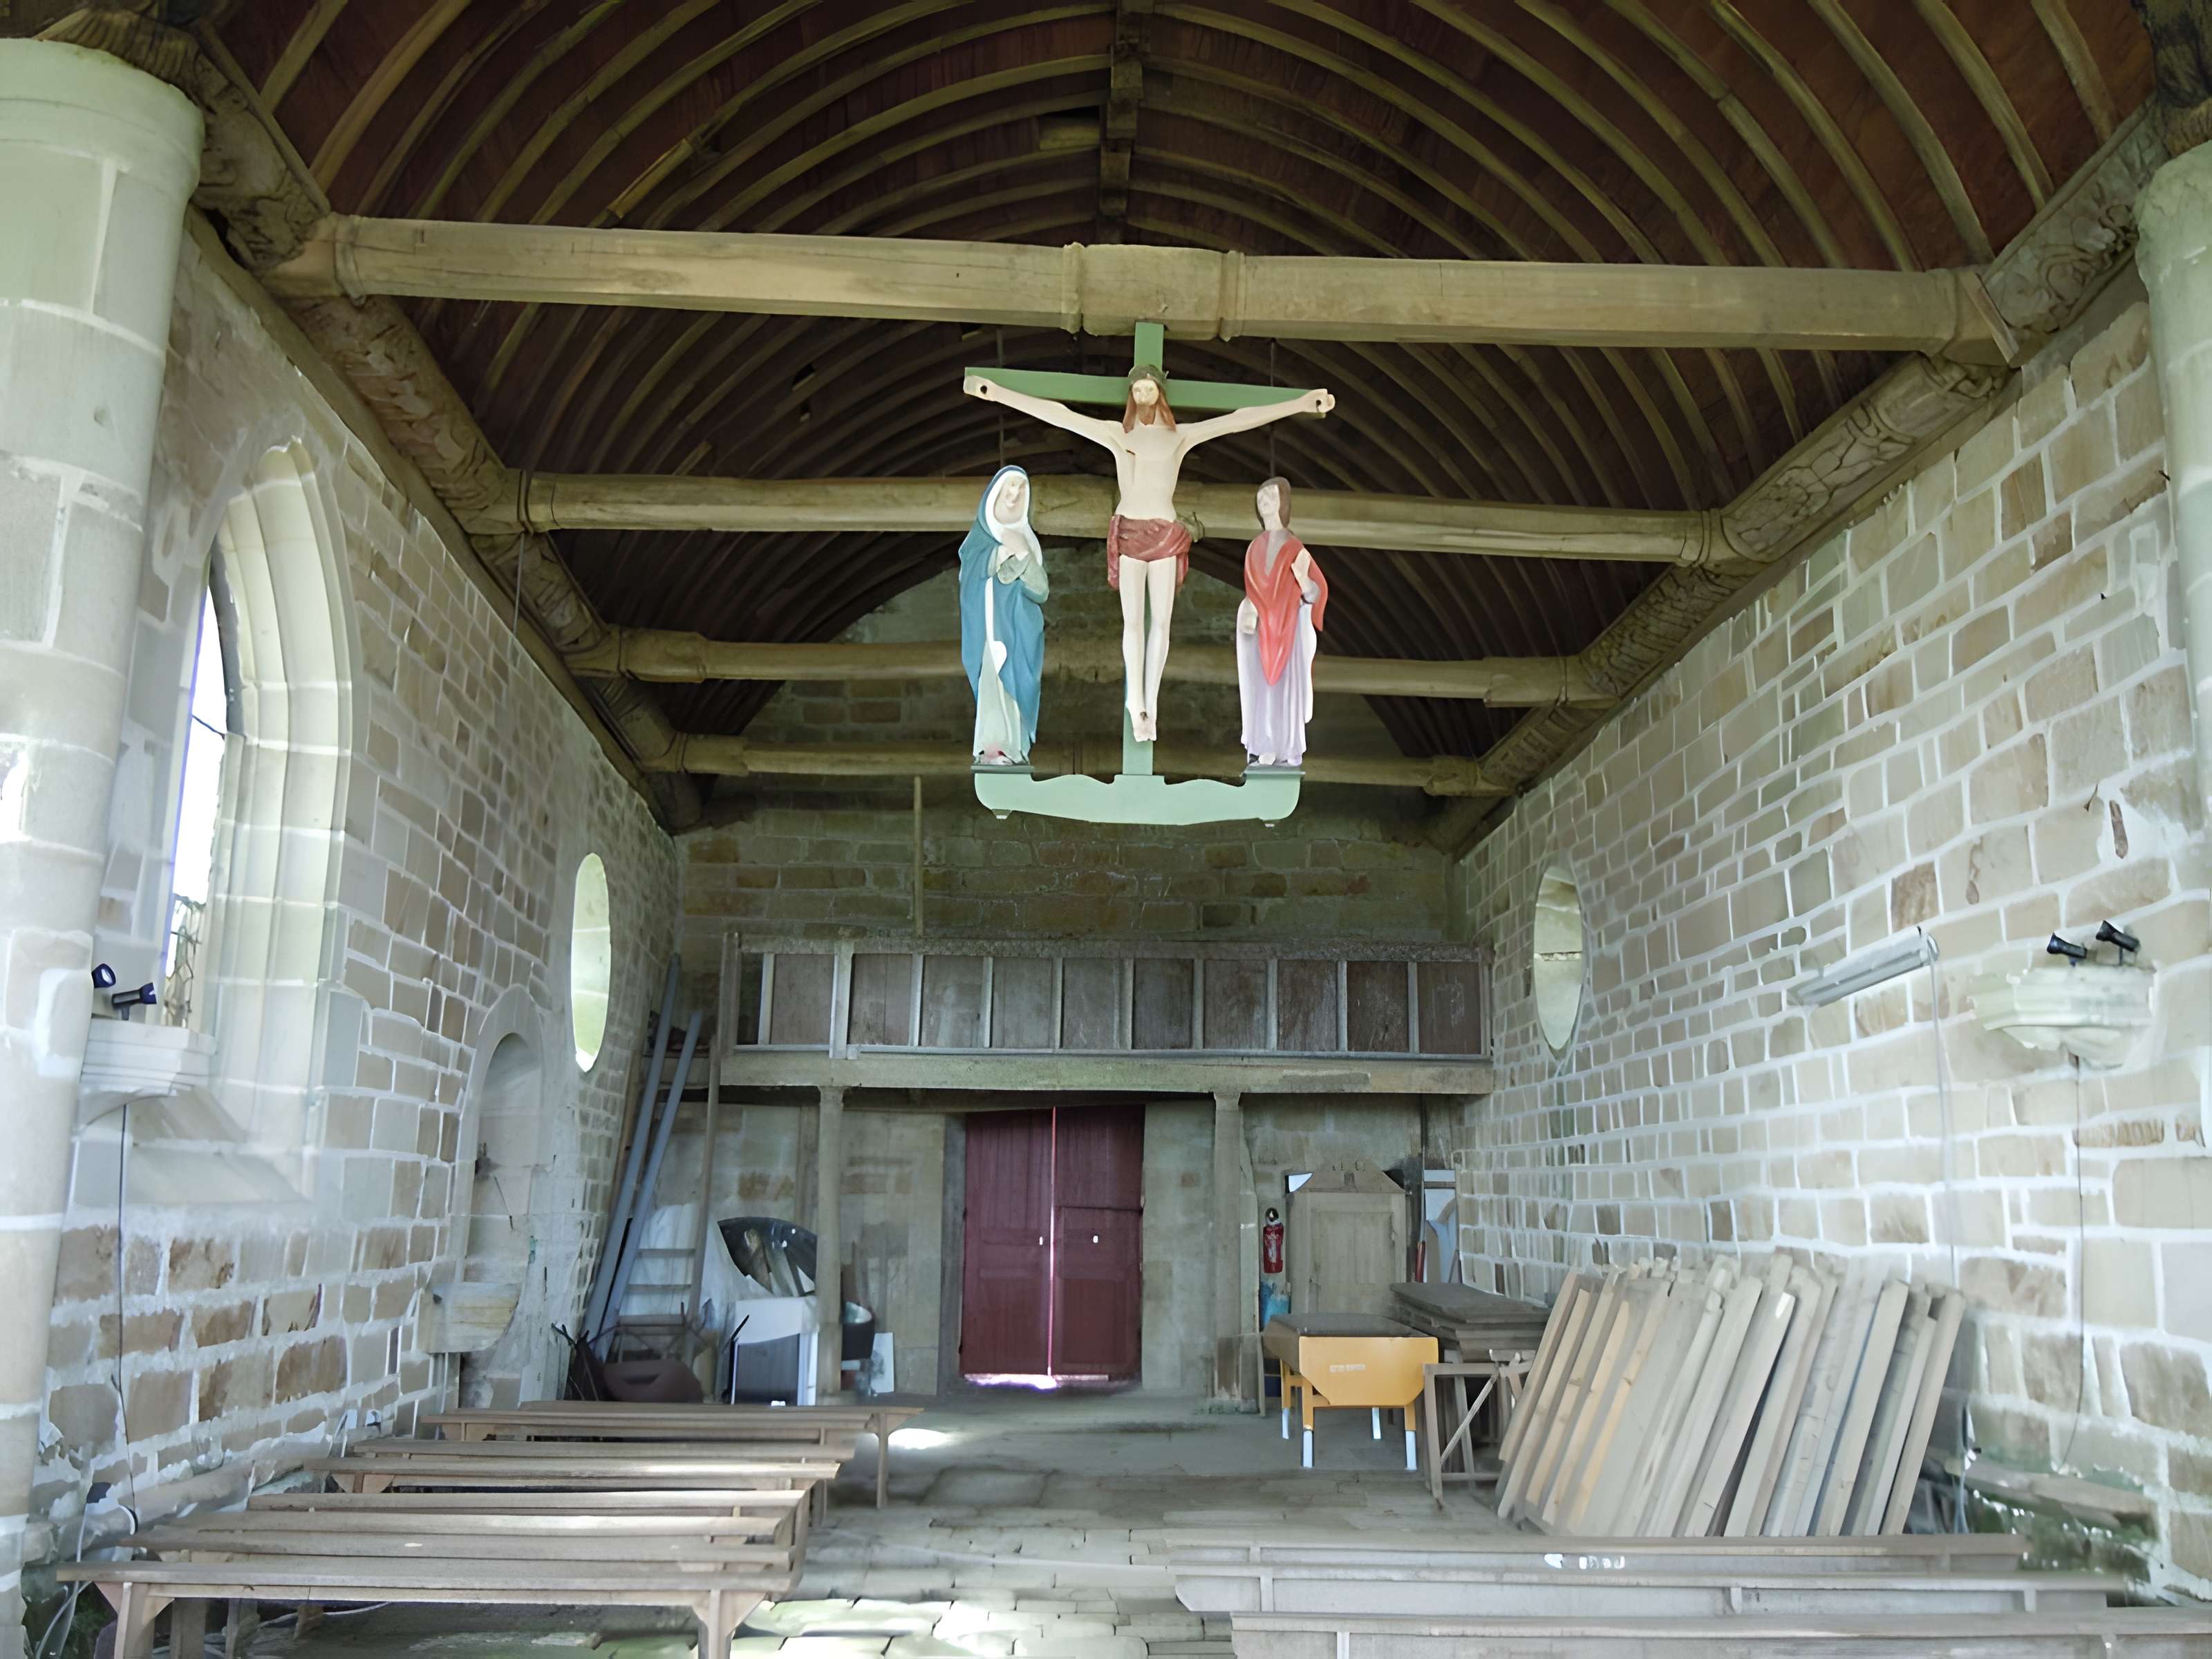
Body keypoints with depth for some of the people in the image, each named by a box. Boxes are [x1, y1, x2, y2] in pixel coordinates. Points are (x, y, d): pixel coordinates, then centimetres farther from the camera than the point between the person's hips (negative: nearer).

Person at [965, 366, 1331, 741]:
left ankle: (1151, 705, 7)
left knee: (1161, 622, 0)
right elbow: (1059, 415, -2)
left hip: (1165, 535, 1)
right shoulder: (1117, 433, 4)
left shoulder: (1180, 436, 4)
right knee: (1132, 621, -1)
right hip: (1129, 533, -1)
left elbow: (1237, 420, -3)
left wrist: (1300, 404, -11)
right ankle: (1137, 707, 2)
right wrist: (999, 393, -8)